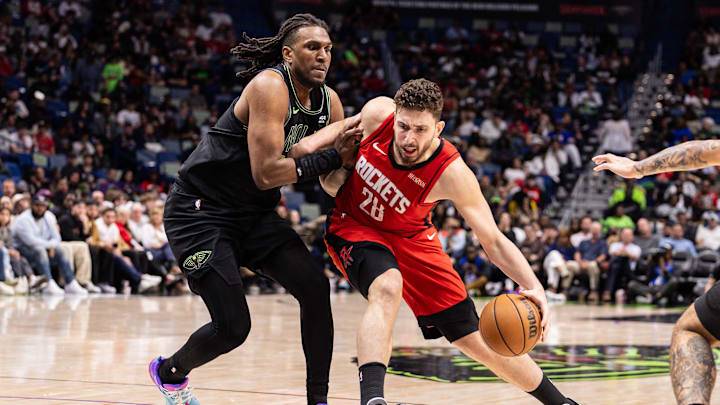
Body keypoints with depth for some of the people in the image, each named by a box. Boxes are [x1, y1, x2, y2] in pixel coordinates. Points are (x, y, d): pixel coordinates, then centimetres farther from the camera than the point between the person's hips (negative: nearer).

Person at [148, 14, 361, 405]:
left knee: (315, 287, -11)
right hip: (200, 211, -8)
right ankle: (169, 372, 20)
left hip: (253, 212, 8)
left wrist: (345, 150, -15)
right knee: (233, 326, -12)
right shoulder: (270, 87, -23)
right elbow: (266, 174, -29)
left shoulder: (329, 101, 1)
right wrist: (331, 157, -23)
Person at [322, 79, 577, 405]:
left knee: (476, 340, 2)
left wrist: (534, 287, -40)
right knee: (388, 287, -36)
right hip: (354, 226, 0)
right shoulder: (377, 113, -25)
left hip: (410, 237, 0)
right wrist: (335, 172, -16)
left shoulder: (452, 173, -30)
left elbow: (494, 242, -25)